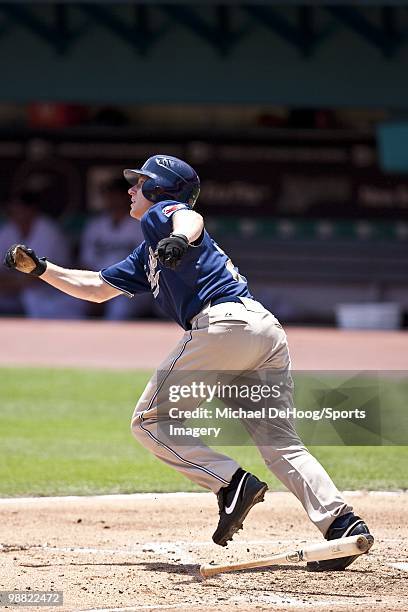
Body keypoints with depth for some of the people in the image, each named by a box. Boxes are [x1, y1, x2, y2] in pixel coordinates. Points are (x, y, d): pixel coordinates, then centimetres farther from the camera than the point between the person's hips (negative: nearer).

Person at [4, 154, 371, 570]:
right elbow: (96, 288, 43)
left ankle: (231, 482, -16)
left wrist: (180, 239, -39)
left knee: (150, 421, 2)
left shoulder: (160, 214, 9)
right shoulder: (147, 255, 36)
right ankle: (341, 521, -13)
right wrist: (39, 268, 40)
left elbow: (189, 217, -17)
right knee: (280, 441, 6)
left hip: (223, 323, -9)